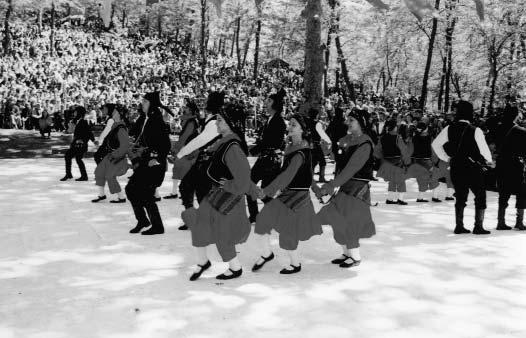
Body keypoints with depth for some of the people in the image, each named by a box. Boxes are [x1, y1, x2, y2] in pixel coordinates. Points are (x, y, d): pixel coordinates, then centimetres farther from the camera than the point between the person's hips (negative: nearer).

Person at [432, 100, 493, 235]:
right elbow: (484, 149, -10)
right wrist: (489, 160, 10)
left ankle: (459, 226, 15)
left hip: (456, 168, 4)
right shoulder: (475, 130, -15)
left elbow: (435, 144, 5)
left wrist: (446, 158, 13)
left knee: (460, 197, 15)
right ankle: (478, 226, 4)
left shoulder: (450, 129, -1)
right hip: (473, 168, -4)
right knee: (480, 197, 8)